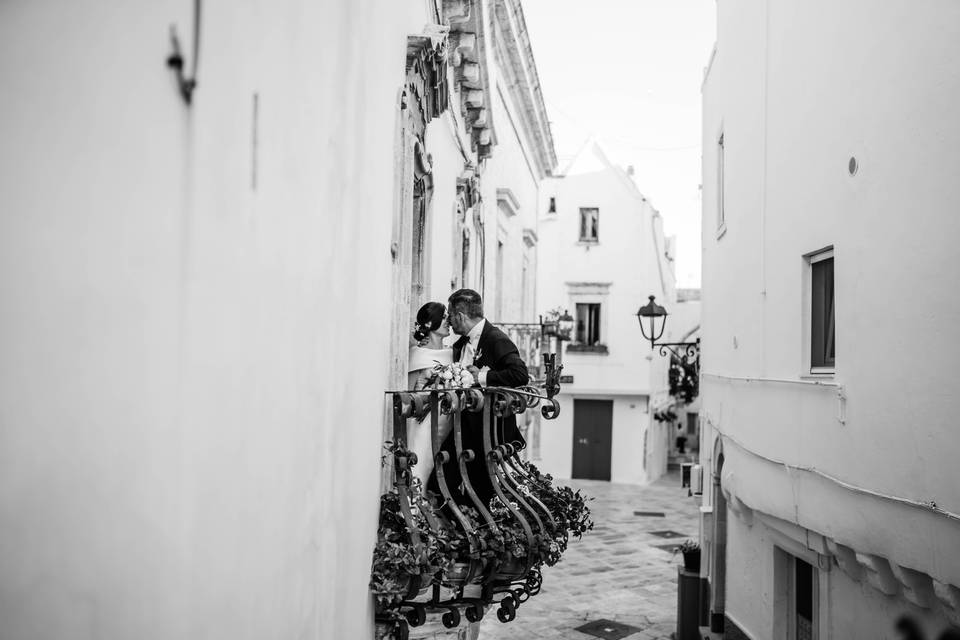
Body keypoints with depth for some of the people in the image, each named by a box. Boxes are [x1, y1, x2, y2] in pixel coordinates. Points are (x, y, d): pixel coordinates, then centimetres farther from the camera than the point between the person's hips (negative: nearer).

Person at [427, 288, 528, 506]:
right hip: (464, 426, 8)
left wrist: (482, 377, -21)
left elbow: (521, 375, -26)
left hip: (489, 429, -8)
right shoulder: (460, 344, 14)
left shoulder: (497, 341, -13)